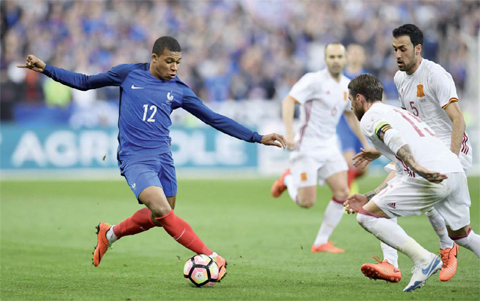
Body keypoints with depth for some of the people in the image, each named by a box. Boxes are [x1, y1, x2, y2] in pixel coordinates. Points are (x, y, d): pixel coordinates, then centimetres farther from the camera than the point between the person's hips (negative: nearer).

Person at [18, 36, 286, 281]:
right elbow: (86, 82, 12)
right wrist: (45, 69, 7)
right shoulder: (128, 74, 2)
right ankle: (211, 257, -20)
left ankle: (109, 234, 33)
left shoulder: (179, 90, 7)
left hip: (163, 157, 4)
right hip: (134, 158, -4)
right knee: (160, 209, -22)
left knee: (159, 217, 7)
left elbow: (215, 119, 10)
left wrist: (257, 138, 6)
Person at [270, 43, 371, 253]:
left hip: (329, 146, 7)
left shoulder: (347, 86, 9)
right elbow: (288, 101, -21)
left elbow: (351, 115, 24)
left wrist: (365, 144, 25)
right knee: (307, 202, -8)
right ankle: (288, 179, 26)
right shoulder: (315, 80, -14)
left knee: (342, 192, -7)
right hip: (307, 147, -7)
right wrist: (289, 133, -31)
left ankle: (321, 242, 4)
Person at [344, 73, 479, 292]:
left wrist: (417, 167, -31)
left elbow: (392, 137, -17)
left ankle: (423, 259, -7)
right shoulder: (399, 113, 34)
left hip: (431, 179, -8)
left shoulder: (370, 117, 8)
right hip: (456, 171, 9)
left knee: (367, 216, 1)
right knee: (461, 234, 27)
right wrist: (367, 198, 36)